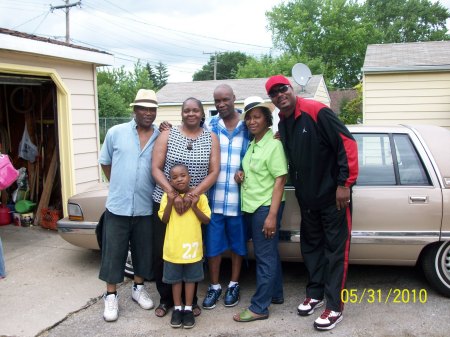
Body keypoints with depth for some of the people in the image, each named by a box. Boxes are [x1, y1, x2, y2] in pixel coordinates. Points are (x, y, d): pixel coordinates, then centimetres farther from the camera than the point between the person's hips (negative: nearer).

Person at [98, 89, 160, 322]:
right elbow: (105, 162, 9)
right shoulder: (116, 132, -2)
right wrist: (118, 186, 8)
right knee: (114, 253, 7)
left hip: (146, 208, 2)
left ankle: (138, 288, 35)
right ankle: (111, 296, 22)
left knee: (143, 251, 14)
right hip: (118, 206, -1)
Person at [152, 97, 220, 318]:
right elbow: (156, 169, -5)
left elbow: (214, 172, -4)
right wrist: (174, 194, -19)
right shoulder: (167, 135, 1)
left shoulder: (211, 138, 3)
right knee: (161, 252, 3)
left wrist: (191, 195, -17)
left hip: (196, 204, 0)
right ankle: (165, 298, 22)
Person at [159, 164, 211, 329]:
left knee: (190, 278, 11)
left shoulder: (199, 196, -5)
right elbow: (164, 220, -3)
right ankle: (177, 309, 26)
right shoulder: (167, 196, -3)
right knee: (175, 279, 12)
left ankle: (188, 309, 24)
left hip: (193, 247, 0)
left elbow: (206, 220, -4)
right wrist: (170, 202, -17)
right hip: (173, 247, 1)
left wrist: (194, 206, -17)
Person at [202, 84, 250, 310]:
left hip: (239, 198, 0)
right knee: (213, 244, 7)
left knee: (238, 244, 12)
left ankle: (234, 285, 29)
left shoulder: (248, 126, 1)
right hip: (214, 197, 1)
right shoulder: (209, 126, 4)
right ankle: (214, 286, 24)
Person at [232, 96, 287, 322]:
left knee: (265, 257, -1)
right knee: (268, 253, 17)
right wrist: (241, 175, 2)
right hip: (250, 207, 8)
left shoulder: (274, 143, -13)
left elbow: (280, 179, -17)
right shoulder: (252, 143, 11)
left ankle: (259, 307, 6)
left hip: (265, 207, -8)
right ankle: (275, 294, 30)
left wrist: (272, 215, -21)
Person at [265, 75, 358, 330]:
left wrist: (344, 183, -20)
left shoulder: (317, 111, -16)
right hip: (307, 197, 8)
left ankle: (335, 307, 8)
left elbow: (347, 143, -20)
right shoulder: (283, 123, 7)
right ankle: (315, 295, 31)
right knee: (311, 246, 16)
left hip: (333, 194, -8)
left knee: (335, 249, 0)